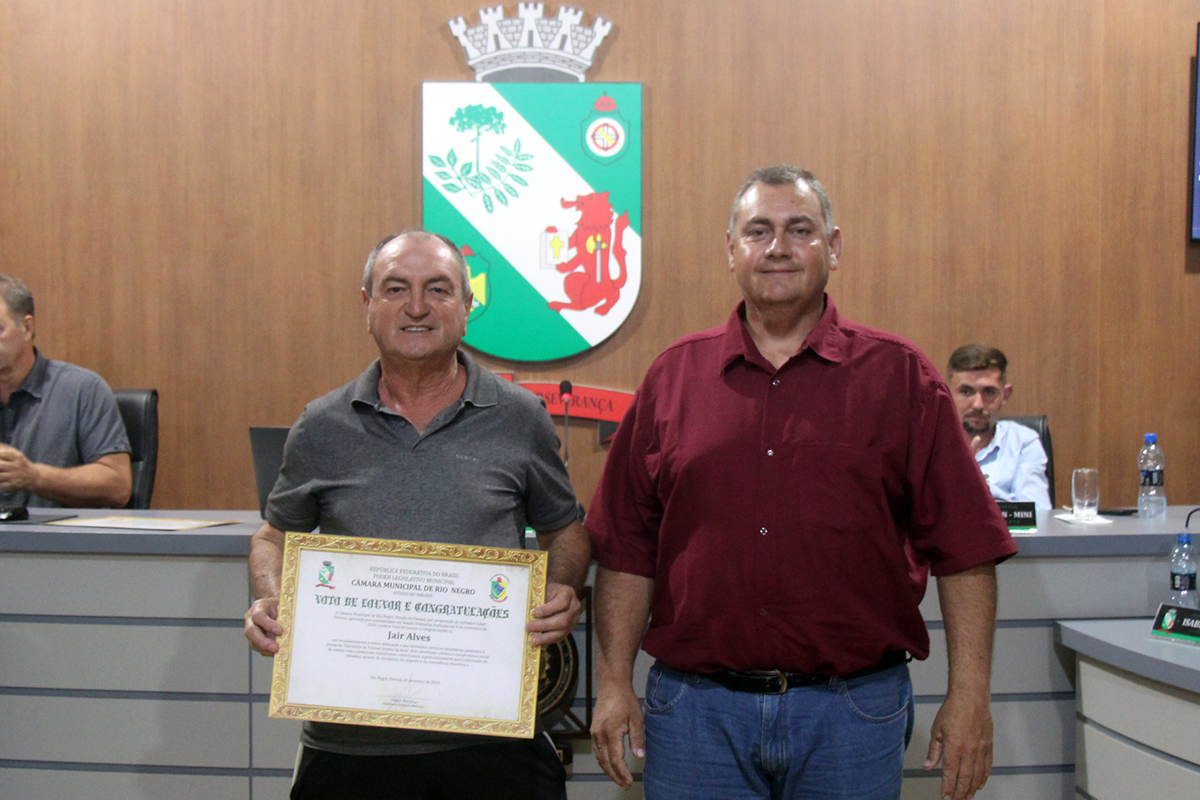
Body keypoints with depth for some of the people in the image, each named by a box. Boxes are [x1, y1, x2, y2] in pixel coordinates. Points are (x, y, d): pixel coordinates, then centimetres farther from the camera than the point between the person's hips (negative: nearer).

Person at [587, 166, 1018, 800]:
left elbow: (963, 546, -1)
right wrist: (614, 683, 2)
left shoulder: (900, 376, 2)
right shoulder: (673, 377, 6)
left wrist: (969, 697, -5)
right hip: (696, 710, 1)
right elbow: (627, 547, 6)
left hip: (853, 713, 0)